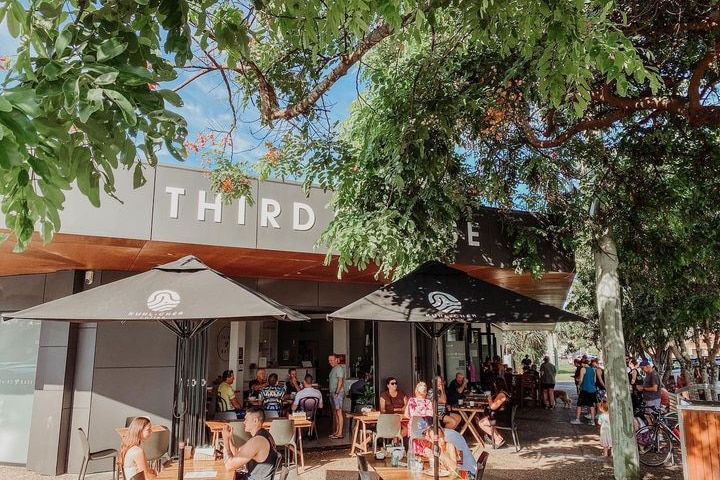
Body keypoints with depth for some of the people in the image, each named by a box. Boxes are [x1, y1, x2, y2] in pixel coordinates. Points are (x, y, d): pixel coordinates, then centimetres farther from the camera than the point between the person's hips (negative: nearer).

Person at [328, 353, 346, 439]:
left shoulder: (339, 368, -11)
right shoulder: (333, 369, 19)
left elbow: (340, 381, -19)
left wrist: (337, 392, -21)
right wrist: (332, 393, 15)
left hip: (338, 393, -10)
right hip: (332, 393, 10)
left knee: (339, 412, -9)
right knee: (335, 413, 12)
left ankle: (340, 433, -8)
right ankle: (337, 431, 18)